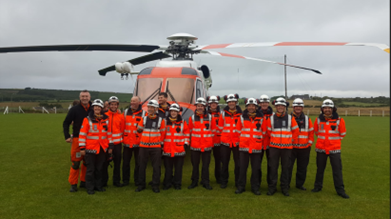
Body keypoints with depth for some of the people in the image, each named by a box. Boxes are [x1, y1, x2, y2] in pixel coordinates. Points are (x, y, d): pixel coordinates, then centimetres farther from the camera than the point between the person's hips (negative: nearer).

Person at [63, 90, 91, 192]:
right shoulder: (74, 109, -2)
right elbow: (66, 123, 1)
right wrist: (67, 136, -9)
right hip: (77, 139, -3)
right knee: (76, 162, -2)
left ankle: (84, 182, 24)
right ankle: (73, 184, 11)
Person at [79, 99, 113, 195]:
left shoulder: (106, 119, 7)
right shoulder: (87, 119, -5)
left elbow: (109, 133, 12)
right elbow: (82, 134, -5)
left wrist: (110, 146, 11)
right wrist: (82, 148, -8)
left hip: (102, 148, 4)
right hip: (90, 148, -4)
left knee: (99, 168, 14)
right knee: (90, 169, 4)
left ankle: (98, 185, 27)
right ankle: (90, 188, 16)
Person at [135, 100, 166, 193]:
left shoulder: (161, 120, -1)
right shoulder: (144, 118, 5)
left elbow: (163, 133, 5)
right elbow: (139, 130, 18)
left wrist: (161, 143, 3)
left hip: (156, 147, -2)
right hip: (143, 146, 2)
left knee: (156, 166, 3)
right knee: (142, 166, 9)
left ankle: (155, 185, 14)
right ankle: (141, 184, 21)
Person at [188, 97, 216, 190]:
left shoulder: (210, 117, 1)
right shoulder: (192, 118, 2)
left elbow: (213, 130, 7)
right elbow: (190, 131, 9)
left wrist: (210, 140, 6)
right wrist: (191, 141, 7)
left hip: (207, 146, 0)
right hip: (195, 146, 0)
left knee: (206, 165, 7)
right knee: (195, 164, 9)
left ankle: (205, 182, 19)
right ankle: (194, 182, 22)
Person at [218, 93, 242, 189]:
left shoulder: (240, 114, -1)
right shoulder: (223, 113, 0)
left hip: (237, 142, 0)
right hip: (225, 142, 1)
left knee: (238, 163, 7)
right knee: (225, 163, 9)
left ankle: (238, 182, 22)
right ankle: (224, 182, 23)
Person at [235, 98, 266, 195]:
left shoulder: (261, 117, 3)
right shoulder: (242, 117, 4)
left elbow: (264, 132, 10)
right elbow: (238, 130, 12)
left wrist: (261, 143, 10)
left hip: (257, 147, 0)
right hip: (243, 146, 0)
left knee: (256, 168, 6)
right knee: (242, 167, 6)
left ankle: (255, 187, 19)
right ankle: (241, 186, 17)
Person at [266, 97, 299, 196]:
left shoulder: (290, 118, 1)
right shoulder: (271, 119, 2)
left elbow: (296, 131, 13)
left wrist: (290, 139, 12)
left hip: (287, 147, 0)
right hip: (274, 146, 0)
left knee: (285, 167, 7)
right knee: (273, 167, 3)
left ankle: (285, 187, 19)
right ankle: (272, 187, 13)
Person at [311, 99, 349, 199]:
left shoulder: (339, 120, -6)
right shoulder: (318, 120, -1)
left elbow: (342, 134, 8)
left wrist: (333, 141, 11)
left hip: (334, 149, -1)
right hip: (321, 149, 2)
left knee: (337, 170, 1)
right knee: (320, 169, 13)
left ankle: (340, 190, 12)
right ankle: (318, 186, 26)